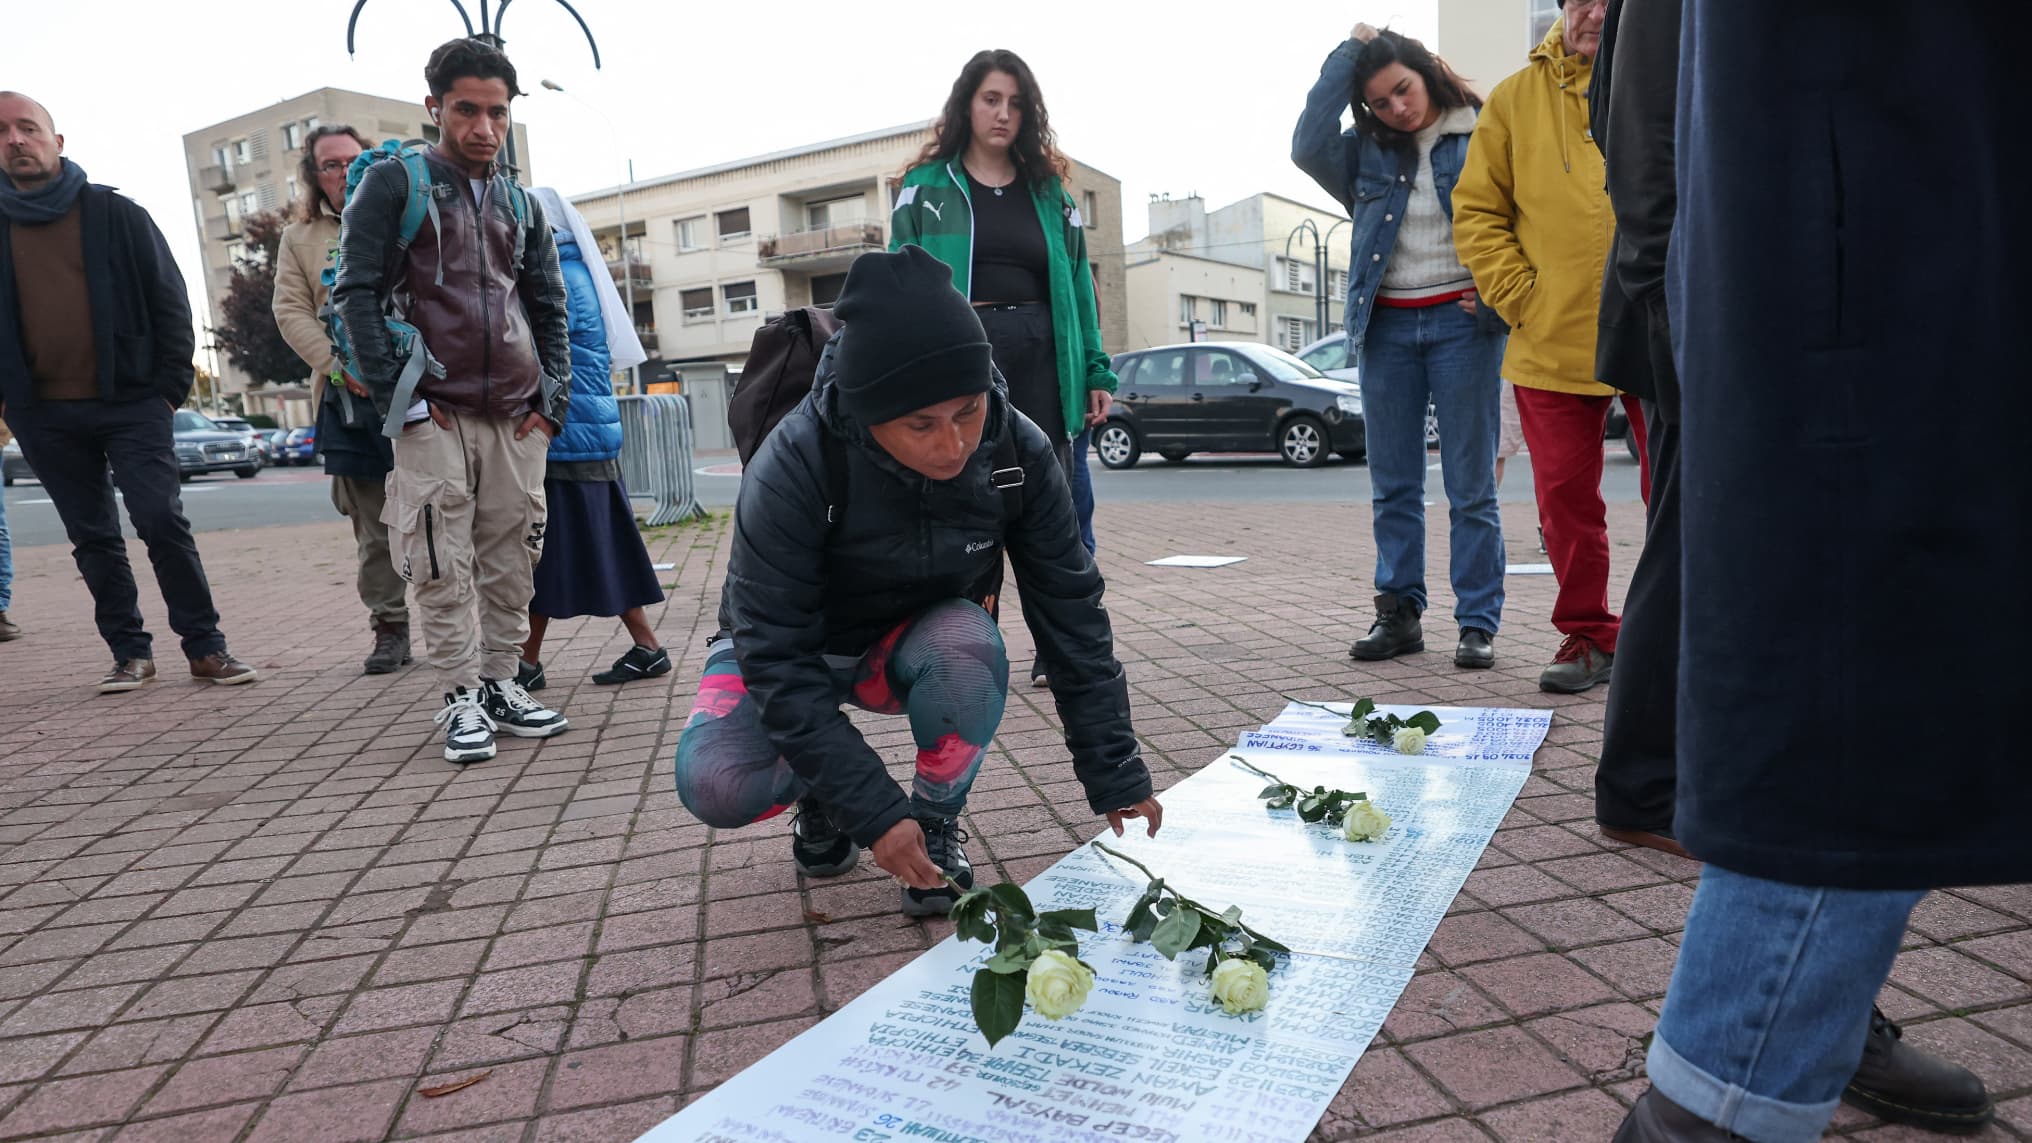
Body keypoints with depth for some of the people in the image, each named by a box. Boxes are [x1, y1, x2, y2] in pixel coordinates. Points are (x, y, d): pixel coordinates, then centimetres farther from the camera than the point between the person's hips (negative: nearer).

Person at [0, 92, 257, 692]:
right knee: (93, 537, 7)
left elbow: (169, 300, 2)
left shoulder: (115, 213, 3)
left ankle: (205, 647, -1)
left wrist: (170, 387, -5)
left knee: (162, 521, -9)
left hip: (130, 401, -3)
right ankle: (130, 654, 15)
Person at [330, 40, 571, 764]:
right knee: (443, 564, -7)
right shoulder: (393, 184, 2)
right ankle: (462, 700, 1)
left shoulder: (521, 206, 16)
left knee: (512, 559, 5)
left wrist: (554, 399, 7)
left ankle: (501, 684, 16)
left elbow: (550, 310, 17)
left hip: (517, 416, 4)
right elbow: (356, 293, -4)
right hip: (434, 413, -4)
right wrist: (396, 395, -11)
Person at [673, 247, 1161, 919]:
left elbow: (1072, 617, -16)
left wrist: (1117, 778, -16)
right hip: (797, 648, -2)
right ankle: (818, 792, 6)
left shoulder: (1018, 452, -23)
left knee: (971, 647, -34)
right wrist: (872, 813, -35)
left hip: (916, 645, 2)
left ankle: (938, 821, -7)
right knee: (715, 783, -29)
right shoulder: (793, 466, -32)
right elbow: (777, 660, -30)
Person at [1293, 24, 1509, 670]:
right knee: (1393, 486, 6)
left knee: (1471, 485, -1)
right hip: (1386, 325, 3)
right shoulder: (1367, 152, 9)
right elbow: (1308, 148, -10)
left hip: (1461, 322, -3)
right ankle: (1399, 612, 15)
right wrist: (1347, 54, -4)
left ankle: (1478, 623, 6)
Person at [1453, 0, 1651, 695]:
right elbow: (1476, 211, 7)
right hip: (1552, 342, 1)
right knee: (1565, 493, 5)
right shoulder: (1515, 99, 9)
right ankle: (1587, 635, 19)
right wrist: (1520, 297, -4)